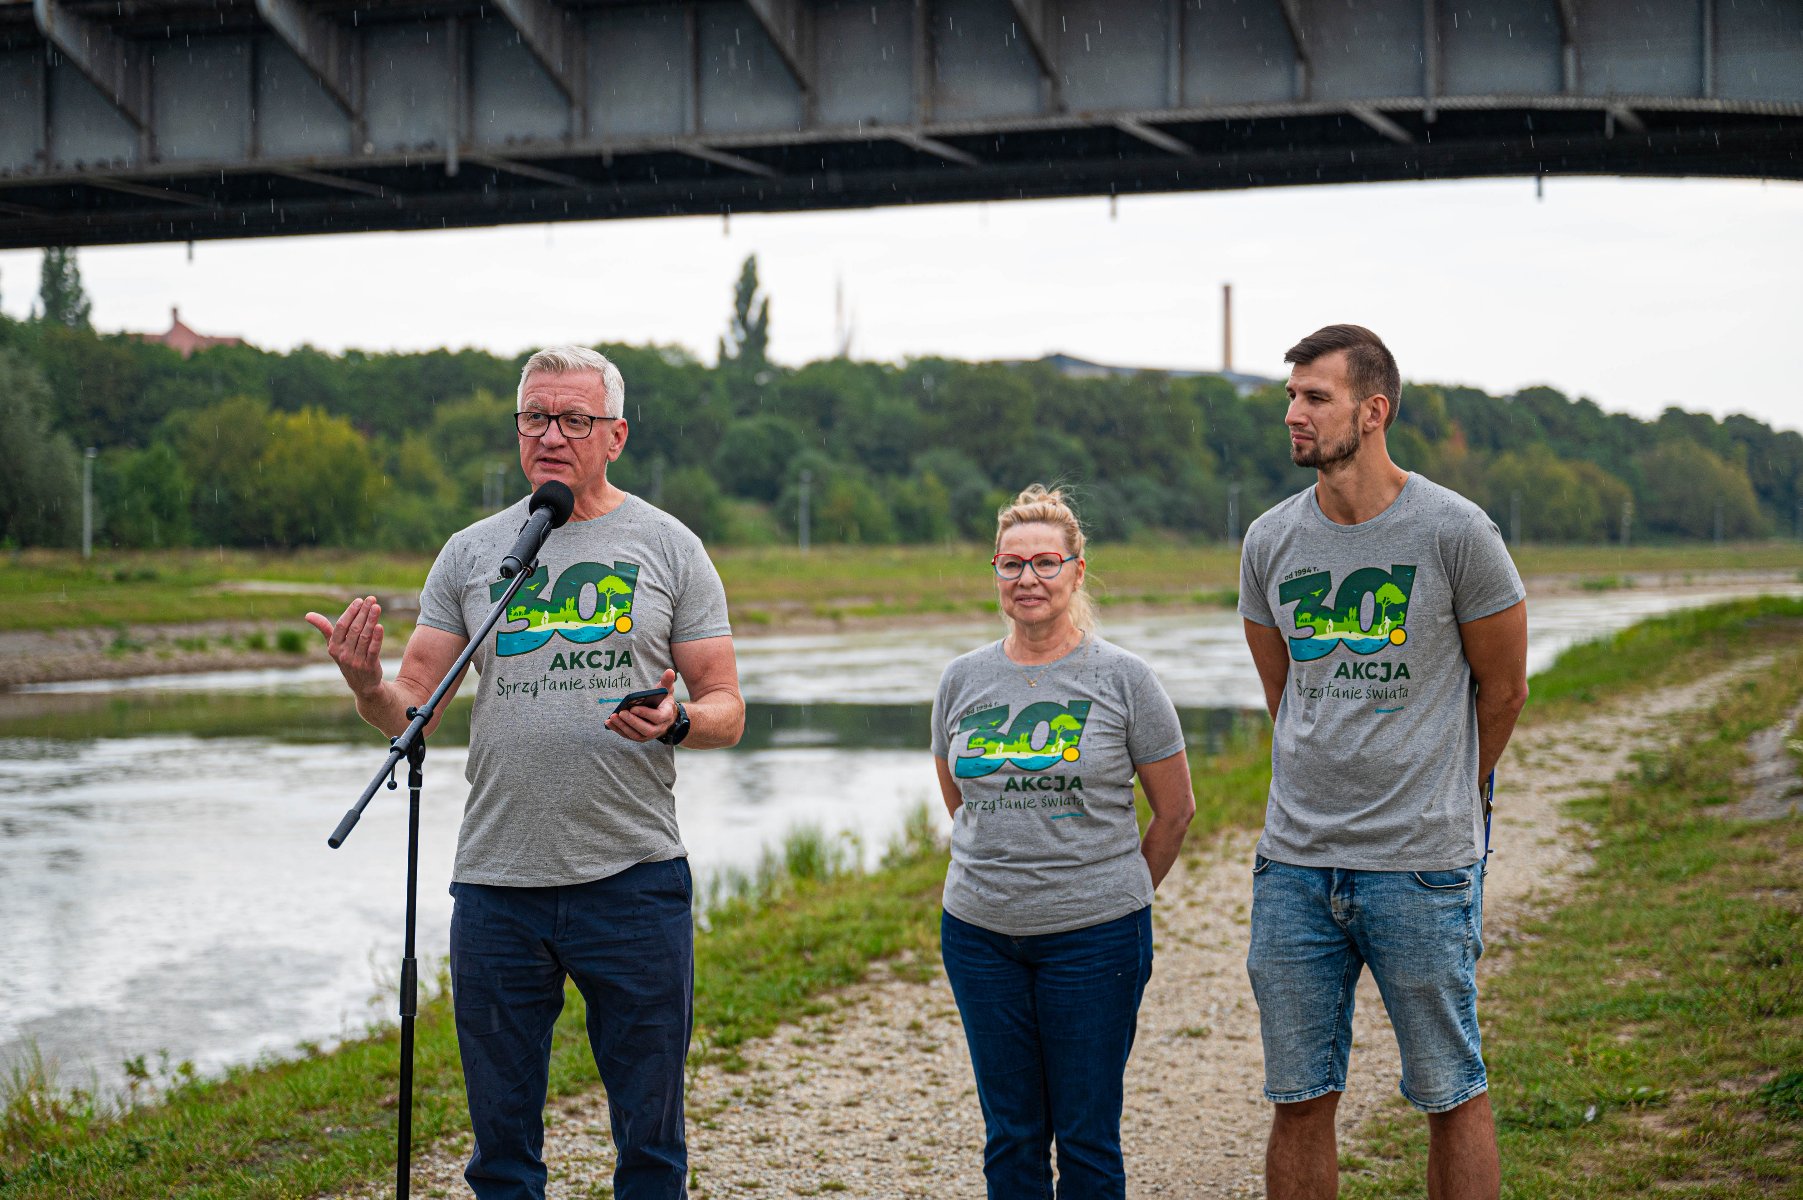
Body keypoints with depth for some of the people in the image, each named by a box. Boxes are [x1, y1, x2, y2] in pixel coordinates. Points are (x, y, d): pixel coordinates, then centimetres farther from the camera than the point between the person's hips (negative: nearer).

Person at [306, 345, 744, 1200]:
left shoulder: (667, 547, 4)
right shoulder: (472, 553, 9)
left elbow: (726, 710, 4)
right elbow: (413, 712, 6)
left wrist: (676, 723, -17)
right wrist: (367, 685, -15)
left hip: (633, 879, -2)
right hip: (497, 882, 2)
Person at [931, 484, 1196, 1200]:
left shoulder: (1121, 678, -4)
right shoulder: (964, 679, 6)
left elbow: (1176, 810, 3)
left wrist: (1118, 896, 8)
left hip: (1093, 938, -3)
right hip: (979, 935, 3)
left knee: (1087, 1139, 2)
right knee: (1011, 1135, 9)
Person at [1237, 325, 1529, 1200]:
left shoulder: (1454, 532, -8)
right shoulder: (1270, 541, 5)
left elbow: (1502, 687, 5)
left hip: (1422, 866, -4)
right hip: (1295, 863, 4)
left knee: (1450, 1097, 5)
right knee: (1299, 1101, 8)